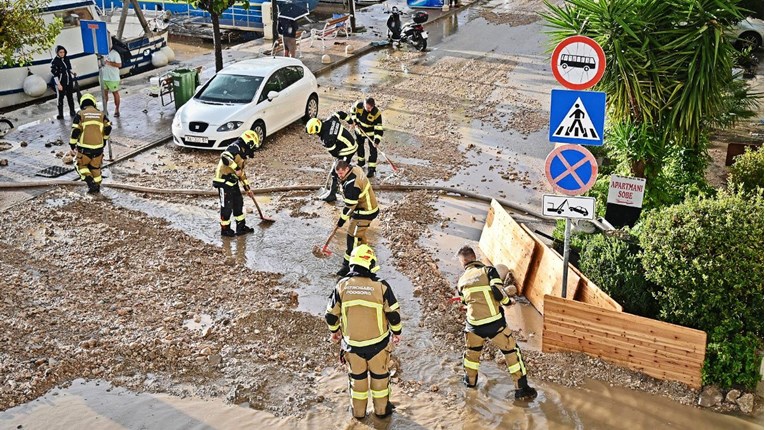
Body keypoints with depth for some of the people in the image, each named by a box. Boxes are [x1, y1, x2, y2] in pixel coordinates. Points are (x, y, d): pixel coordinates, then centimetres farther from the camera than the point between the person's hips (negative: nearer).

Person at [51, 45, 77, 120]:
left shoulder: (66, 59, 1)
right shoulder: (54, 61, -16)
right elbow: (54, 74, -16)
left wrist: (73, 73, -3)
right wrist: (58, 84, -19)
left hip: (69, 81, 6)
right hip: (61, 83, -6)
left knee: (70, 97, 17)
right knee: (60, 98, 4)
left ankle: (72, 112, 31)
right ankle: (60, 114, 14)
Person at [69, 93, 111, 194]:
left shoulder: (80, 114, -1)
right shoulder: (101, 114, 8)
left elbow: (75, 131, -9)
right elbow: (108, 128, 4)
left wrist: (72, 144, 3)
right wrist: (104, 139, 22)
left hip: (84, 148, -3)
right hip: (98, 147, 3)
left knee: (81, 165, 17)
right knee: (95, 167, 21)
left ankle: (90, 182, 0)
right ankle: (97, 186, 27)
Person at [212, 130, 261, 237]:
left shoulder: (242, 153, 16)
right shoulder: (236, 147, -15)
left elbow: (241, 172, 23)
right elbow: (225, 157, -35)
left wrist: (247, 188, 25)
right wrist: (236, 169, -31)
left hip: (233, 182, 10)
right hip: (224, 181, -10)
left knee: (238, 204, 16)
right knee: (227, 207, 0)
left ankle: (241, 227, 27)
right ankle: (225, 229, 15)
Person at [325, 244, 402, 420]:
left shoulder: (342, 285, -12)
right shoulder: (381, 286, -18)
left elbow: (331, 315, -3)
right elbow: (393, 314, -11)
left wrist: (335, 331, 16)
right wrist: (397, 332, 8)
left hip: (352, 343, 2)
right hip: (378, 343, -1)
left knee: (357, 377, 22)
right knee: (379, 375, 21)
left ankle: (358, 410, 37)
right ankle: (381, 409, 37)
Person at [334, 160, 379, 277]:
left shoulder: (351, 185, -33)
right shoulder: (356, 169, -6)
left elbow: (350, 206, -25)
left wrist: (342, 220, -14)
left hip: (365, 213, -10)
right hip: (369, 206, 10)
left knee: (353, 236, -6)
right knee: (360, 233, 26)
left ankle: (348, 265, 1)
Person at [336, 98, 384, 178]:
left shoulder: (377, 113, -34)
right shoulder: (358, 105, -27)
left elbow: (378, 128, -31)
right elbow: (352, 111, -2)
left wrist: (376, 140, -37)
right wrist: (354, 122, -8)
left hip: (371, 132, -4)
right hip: (359, 129, 4)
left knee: (372, 149, -5)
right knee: (359, 145, 21)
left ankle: (371, 169, 5)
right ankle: (360, 161, 45)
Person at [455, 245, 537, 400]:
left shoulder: (462, 280, 9)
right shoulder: (488, 270, -5)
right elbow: (498, 293, -17)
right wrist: (507, 301, 3)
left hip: (474, 325, 3)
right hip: (495, 323, -3)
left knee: (472, 351, 30)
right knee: (512, 351, 12)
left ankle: (470, 380, 46)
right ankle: (522, 389, 16)